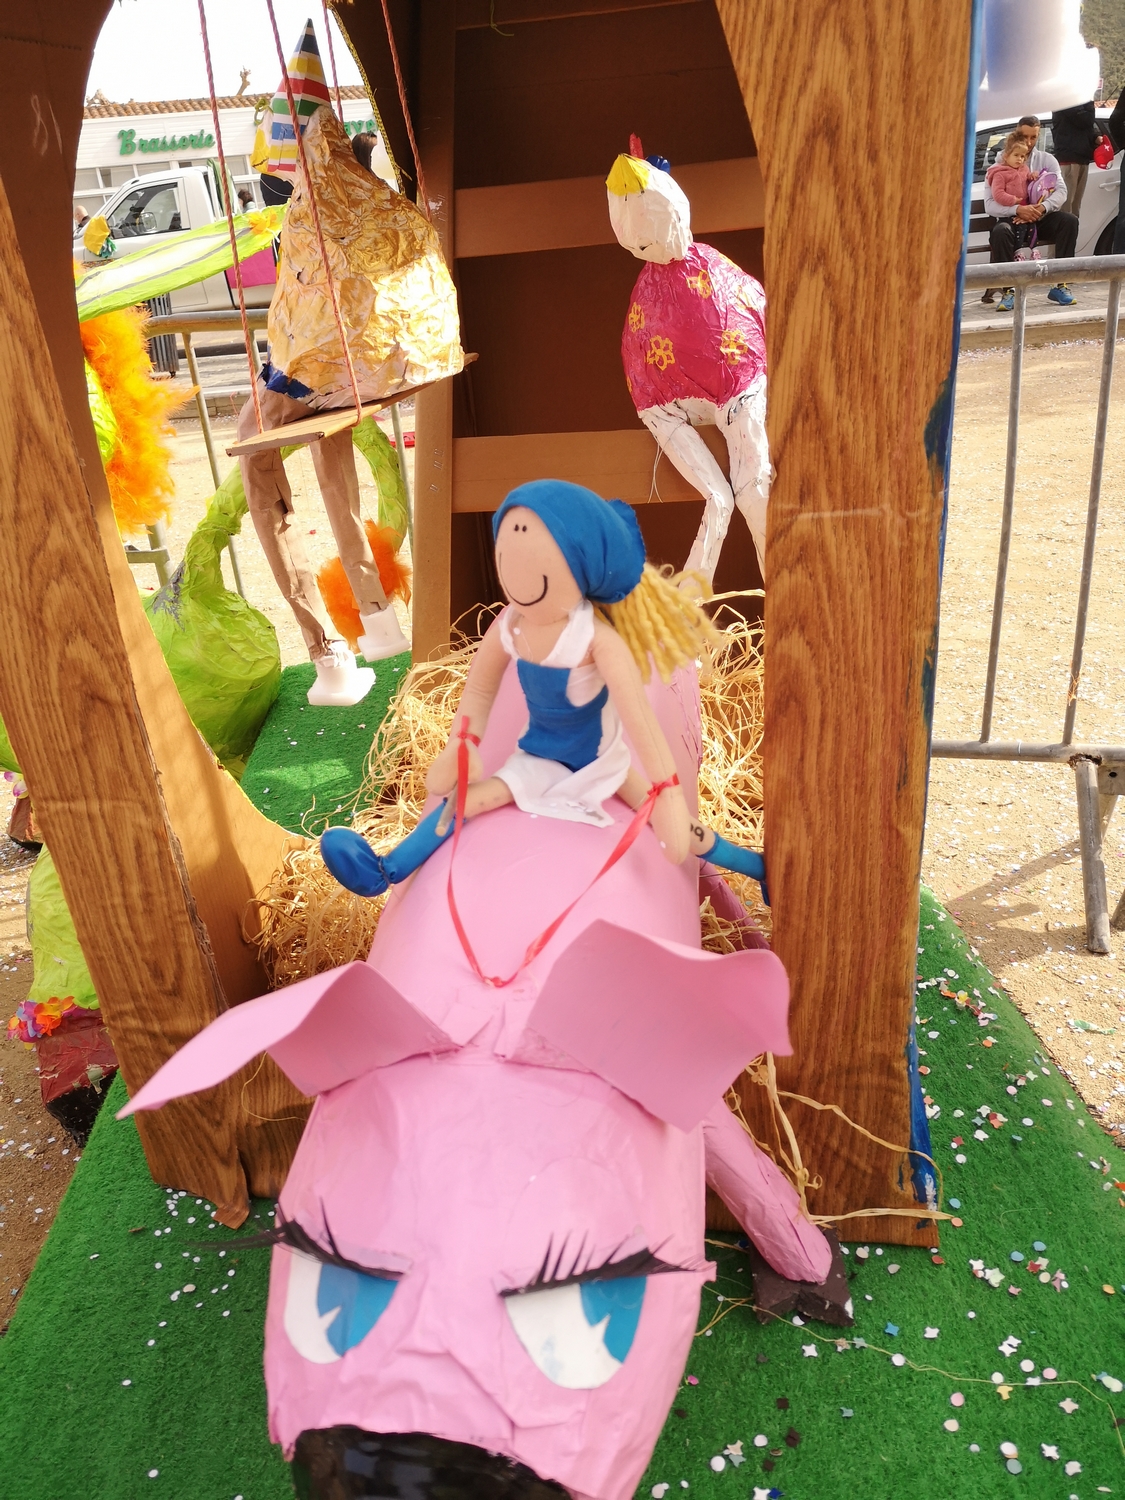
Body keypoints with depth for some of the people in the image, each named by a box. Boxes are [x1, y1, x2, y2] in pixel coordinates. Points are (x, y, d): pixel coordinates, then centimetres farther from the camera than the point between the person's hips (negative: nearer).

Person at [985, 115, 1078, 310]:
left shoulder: (1047, 160, 8)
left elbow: (1061, 191, -4)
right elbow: (989, 204, -12)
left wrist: (1042, 208, -26)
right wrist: (1018, 210, -28)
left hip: (1041, 218, 3)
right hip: (1012, 219, -3)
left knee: (1069, 220, -24)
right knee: (1000, 231, -37)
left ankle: (1059, 285, -19)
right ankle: (1009, 291, -32)